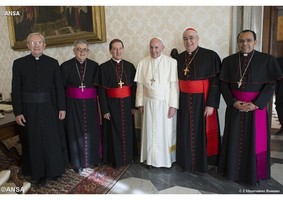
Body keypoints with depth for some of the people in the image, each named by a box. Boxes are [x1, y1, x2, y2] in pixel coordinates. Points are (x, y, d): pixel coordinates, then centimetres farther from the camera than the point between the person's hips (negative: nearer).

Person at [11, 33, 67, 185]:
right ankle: (37, 173, 27)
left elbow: (59, 87, 0)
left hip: (49, 107, 0)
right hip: (29, 108, 0)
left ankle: (54, 169, 30)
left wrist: (62, 108, -2)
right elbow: (15, 90, -2)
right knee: (33, 141, 10)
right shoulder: (19, 63, 0)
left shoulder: (53, 63, 1)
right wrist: (18, 112, -6)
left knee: (52, 139, 10)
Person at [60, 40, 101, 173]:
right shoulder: (66, 66, -3)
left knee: (91, 131, 10)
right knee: (75, 132, 7)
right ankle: (77, 162, 23)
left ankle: (92, 158, 30)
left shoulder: (94, 66, 1)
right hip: (73, 104, -1)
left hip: (90, 104, 2)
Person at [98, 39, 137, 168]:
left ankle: (128, 156, 33)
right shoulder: (104, 67, -5)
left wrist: (133, 105, 0)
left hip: (127, 104, 3)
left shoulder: (129, 66, 3)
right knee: (114, 132, 7)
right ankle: (115, 159, 26)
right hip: (112, 104, -2)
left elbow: (134, 86, 4)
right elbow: (101, 90, -7)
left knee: (127, 131, 13)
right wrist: (105, 110, -10)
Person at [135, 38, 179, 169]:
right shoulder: (143, 63, 2)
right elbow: (140, 85, 5)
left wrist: (173, 105, -11)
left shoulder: (171, 62, -8)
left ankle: (166, 159, 26)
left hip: (165, 103, -2)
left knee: (165, 131, 8)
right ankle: (151, 159, 25)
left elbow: (174, 85, -9)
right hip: (149, 103, 3)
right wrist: (140, 103, 3)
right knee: (150, 132, 10)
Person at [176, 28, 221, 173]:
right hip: (184, 101, 5)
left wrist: (211, 104, -17)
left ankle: (203, 162, 26)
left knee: (202, 131, 6)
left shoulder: (210, 56, -9)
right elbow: (176, 80, 10)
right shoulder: (179, 58, 6)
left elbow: (216, 82, -12)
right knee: (185, 132, 13)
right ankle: (186, 160, 31)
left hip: (202, 101, -4)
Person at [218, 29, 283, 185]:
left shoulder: (267, 60, -2)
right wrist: (233, 102, -13)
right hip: (234, 106, 1)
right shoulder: (229, 61, 2)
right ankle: (232, 170, 26)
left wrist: (256, 104, -16)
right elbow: (223, 84, 0)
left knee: (255, 140, 6)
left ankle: (254, 173, 25)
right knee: (234, 139, 9)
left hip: (256, 106, -1)